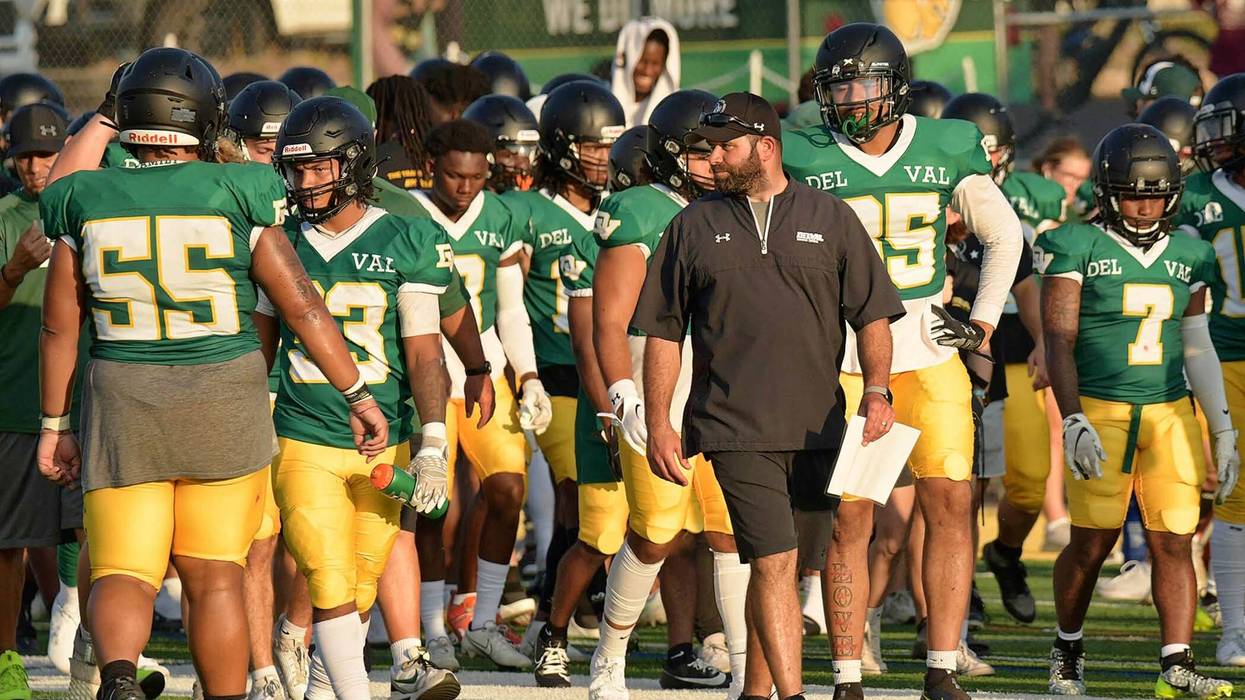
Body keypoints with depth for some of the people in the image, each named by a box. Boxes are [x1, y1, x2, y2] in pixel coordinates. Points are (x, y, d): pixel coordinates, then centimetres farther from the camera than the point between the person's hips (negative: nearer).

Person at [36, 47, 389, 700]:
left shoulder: (90, 202, -1)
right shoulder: (235, 196, -6)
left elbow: (59, 324, 4)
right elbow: (302, 307, -4)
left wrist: (54, 424, 15)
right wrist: (359, 395, 5)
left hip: (122, 407, 1)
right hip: (224, 407, -1)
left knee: (122, 573, 0)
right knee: (215, 579, 9)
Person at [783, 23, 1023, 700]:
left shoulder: (946, 149, 2)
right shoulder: (805, 159, -3)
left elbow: (1003, 234, 15)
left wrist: (984, 319, 8)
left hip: (927, 346, 2)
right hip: (841, 351, -2)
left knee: (950, 503, -5)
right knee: (849, 516, -3)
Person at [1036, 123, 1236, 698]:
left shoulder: (1188, 257, 12)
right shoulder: (1078, 248, -2)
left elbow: (1197, 348, 17)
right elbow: (1058, 340, -6)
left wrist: (1223, 431, 13)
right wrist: (1074, 422, -15)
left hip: (1171, 413, 4)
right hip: (1101, 410, -4)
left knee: (1174, 542, -4)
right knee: (1092, 543, -1)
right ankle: (1068, 650, 21)